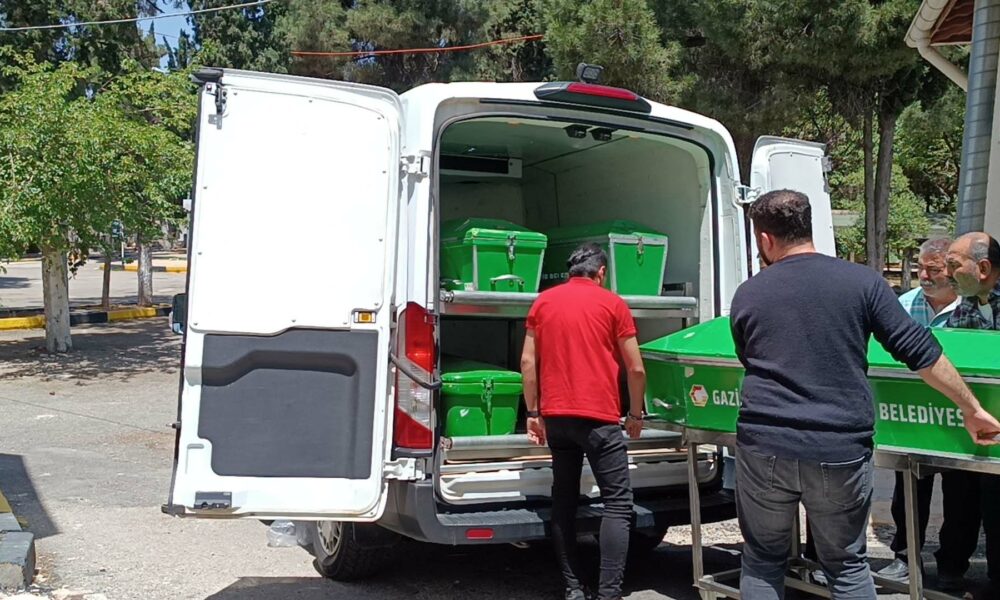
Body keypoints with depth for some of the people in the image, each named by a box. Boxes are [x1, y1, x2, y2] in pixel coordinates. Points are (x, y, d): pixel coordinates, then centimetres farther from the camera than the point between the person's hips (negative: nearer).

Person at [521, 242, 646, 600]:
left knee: (564, 499, 12)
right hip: (598, 416, -4)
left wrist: (533, 413, 12)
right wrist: (635, 414, 12)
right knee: (617, 503, -1)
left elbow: (528, 361, 7)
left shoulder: (543, 302, 10)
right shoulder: (612, 304, 0)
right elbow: (635, 368, 0)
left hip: (556, 416, 4)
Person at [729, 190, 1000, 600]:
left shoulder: (747, 294, 5)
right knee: (847, 566, 17)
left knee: (762, 563, 16)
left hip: (763, 447, 0)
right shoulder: (862, 281, 1)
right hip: (840, 453, 0)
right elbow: (920, 352, -1)